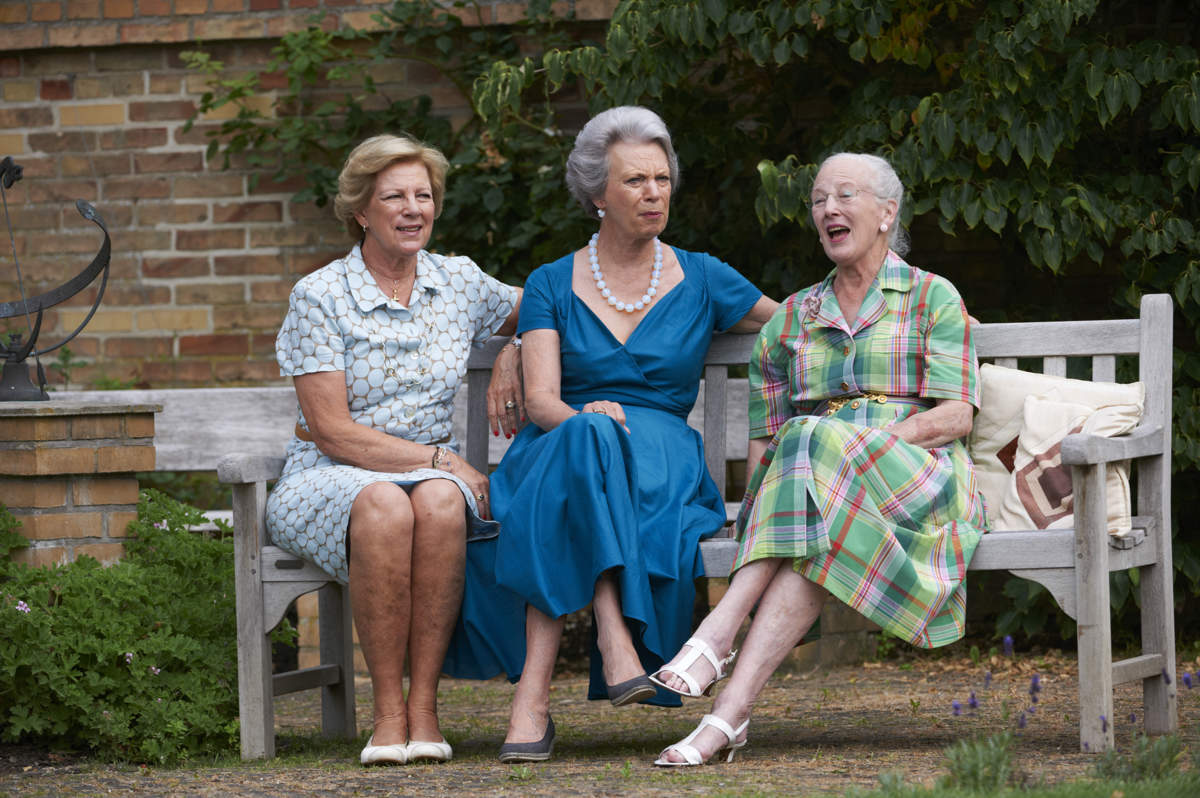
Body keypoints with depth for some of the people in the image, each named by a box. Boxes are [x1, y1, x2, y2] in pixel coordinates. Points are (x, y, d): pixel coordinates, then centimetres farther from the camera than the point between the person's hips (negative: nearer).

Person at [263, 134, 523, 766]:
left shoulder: (459, 282, 9)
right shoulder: (319, 296, -4)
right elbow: (332, 430, -9)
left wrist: (514, 355, 5)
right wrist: (441, 459, -15)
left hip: (433, 471, 3)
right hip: (328, 480, -3)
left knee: (439, 500, -36)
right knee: (383, 504, -39)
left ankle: (423, 703, -32)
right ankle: (388, 708, -32)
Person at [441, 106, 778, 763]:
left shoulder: (701, 280, 15)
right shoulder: (552, 285, 11)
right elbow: (540, 399, -3)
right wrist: (586, 417, -24)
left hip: (661, 459, 0)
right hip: (556, 455, 0)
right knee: (583, 436, -38)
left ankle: (533, 691, -45)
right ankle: (616, 641, -50)